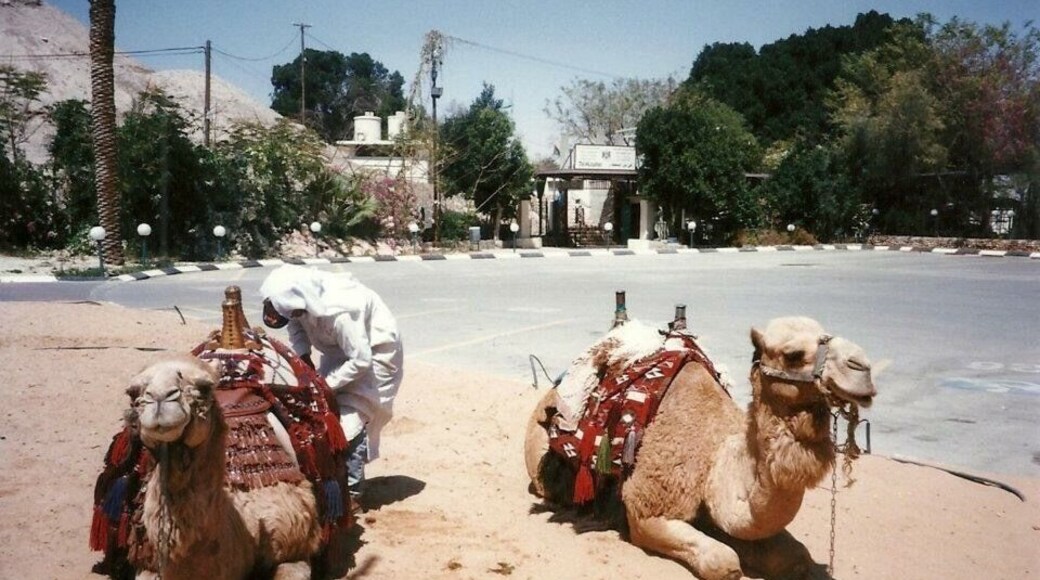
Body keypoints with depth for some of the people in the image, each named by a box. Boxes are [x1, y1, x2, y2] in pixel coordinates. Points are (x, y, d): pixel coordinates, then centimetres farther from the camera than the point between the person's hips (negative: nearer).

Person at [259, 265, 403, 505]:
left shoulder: (339, 313, -40)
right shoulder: (303, 295, -21)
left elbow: (361, 361, -32)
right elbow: (296, 326, 0)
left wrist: (325, 384, -24)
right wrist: (303, 357, -15)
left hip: (373, 352, -8)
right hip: (341, 349, 8)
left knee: (350, 419, -11)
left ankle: (352, 492, -1)